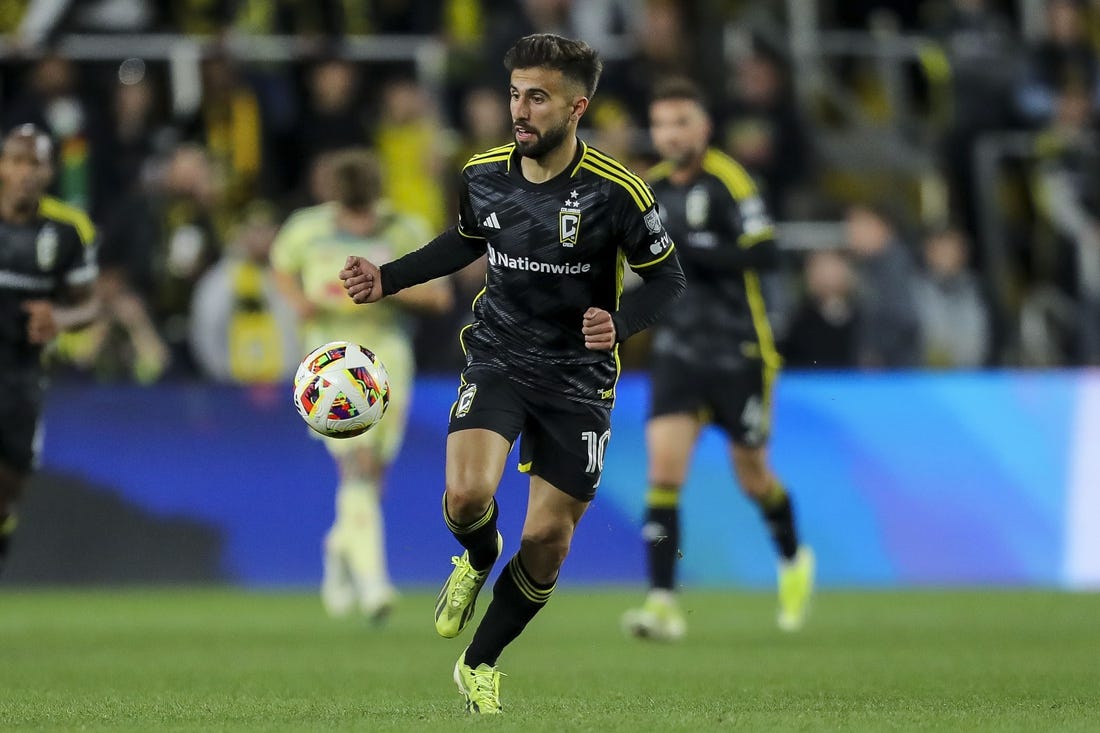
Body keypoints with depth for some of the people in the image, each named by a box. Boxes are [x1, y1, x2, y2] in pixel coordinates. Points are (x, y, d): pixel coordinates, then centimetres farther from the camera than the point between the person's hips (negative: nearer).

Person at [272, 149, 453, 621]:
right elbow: (281, 264, 19)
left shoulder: (406, 232, -1)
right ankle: (370, 579, -24)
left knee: (373, 473, 5)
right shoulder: (307, 229, 0)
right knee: (358, 463, -19)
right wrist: (299, 299, -2)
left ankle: (341, 549, 36)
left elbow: (440, 296, 1)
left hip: (388, 353, 2)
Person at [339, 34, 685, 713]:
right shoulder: (484, 173, -4)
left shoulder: (616, 191, -17)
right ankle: (478, 560, 14)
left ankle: (480, 664, 25)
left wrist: (619, 323, -26)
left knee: (548, 539, 2)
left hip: (578, 379, -2)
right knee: (466, 494, -24)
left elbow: (666, 277, -6)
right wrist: (389, 278, 8)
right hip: (498, 357, 2)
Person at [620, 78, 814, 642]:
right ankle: (663, 603, -16)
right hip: (677, 349, 4)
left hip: (739, 351, -4)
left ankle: (793, 560, 40)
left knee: (752, 475, 9)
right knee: (663, 465, -13)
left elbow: (764, 253, -23)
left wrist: (692, 248, -28)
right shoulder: (652, 188, 8)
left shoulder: (728, 181, -12)